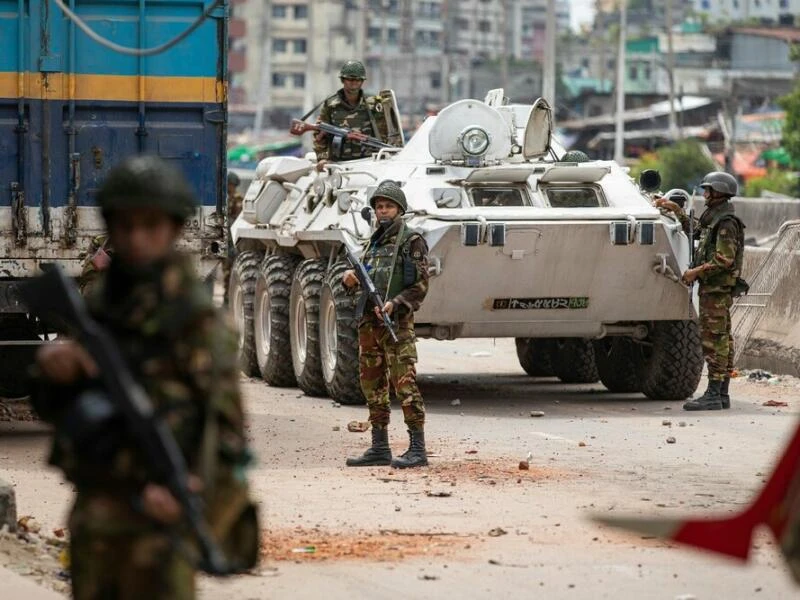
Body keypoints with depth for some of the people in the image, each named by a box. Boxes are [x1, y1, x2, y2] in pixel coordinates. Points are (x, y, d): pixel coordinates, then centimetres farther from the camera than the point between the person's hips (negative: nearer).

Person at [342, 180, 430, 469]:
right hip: (368, 321, 8)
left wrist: (396, 304, -22)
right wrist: (350, 279, 1)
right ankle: (380, 448, 16)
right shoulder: (374, 242, 18)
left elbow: (420, 285, -9)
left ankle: (418, 449, -12)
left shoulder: (411, 241, -3)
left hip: (396, 321, -8)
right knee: (372, 384, 10)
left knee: (404, 383, -12)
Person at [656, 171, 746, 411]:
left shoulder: (726, 222, -15)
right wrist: (675, 209, 31)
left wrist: (696, 271, -17)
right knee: (722, 340, 11)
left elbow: (724, 260, -22)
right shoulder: (712, 217, 16)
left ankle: (713, 395, -13)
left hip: (718, 288, -10)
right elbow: (694, 230, 35)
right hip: (713, 286, 10)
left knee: (713, 340, -11)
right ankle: (722, 394, 14)